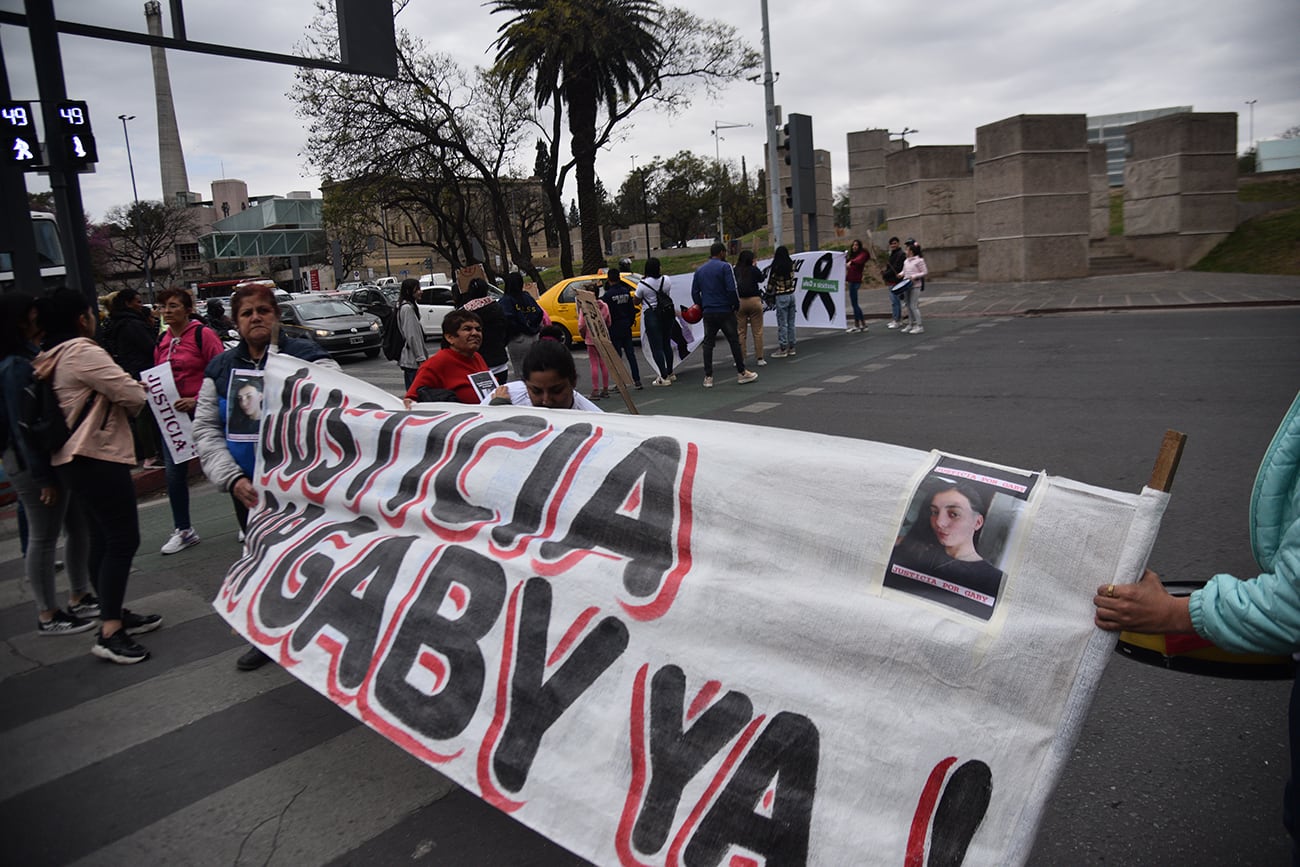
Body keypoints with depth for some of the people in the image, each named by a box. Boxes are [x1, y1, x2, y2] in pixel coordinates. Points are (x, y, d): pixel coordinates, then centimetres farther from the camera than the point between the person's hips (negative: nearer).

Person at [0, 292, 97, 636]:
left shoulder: (31, 356, 9)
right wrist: (44, 476, -20)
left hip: (55, 454, 9)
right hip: (31, 463, -9)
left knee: (78, 525, 16)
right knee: (44, 537, 1)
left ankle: (79, 597, 29)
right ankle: (48, 615, 14)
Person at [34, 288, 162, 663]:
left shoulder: (51, 359, 16)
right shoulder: (82, 351, -15)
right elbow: (131, 394, -19)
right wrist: (135, 398, 2)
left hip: (73, 460, 10)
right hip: (97, 457, -10)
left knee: (101, 540, 16)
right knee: (123, 540, -8)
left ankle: (115, 614, 26)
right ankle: (109, 632, -8)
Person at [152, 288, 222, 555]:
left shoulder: (203, 334, -10)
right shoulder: (162, 341, 10)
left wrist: (197, 400, -22)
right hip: (172, 415, 7)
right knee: (174, 473, 8)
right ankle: (183, 531, 22)